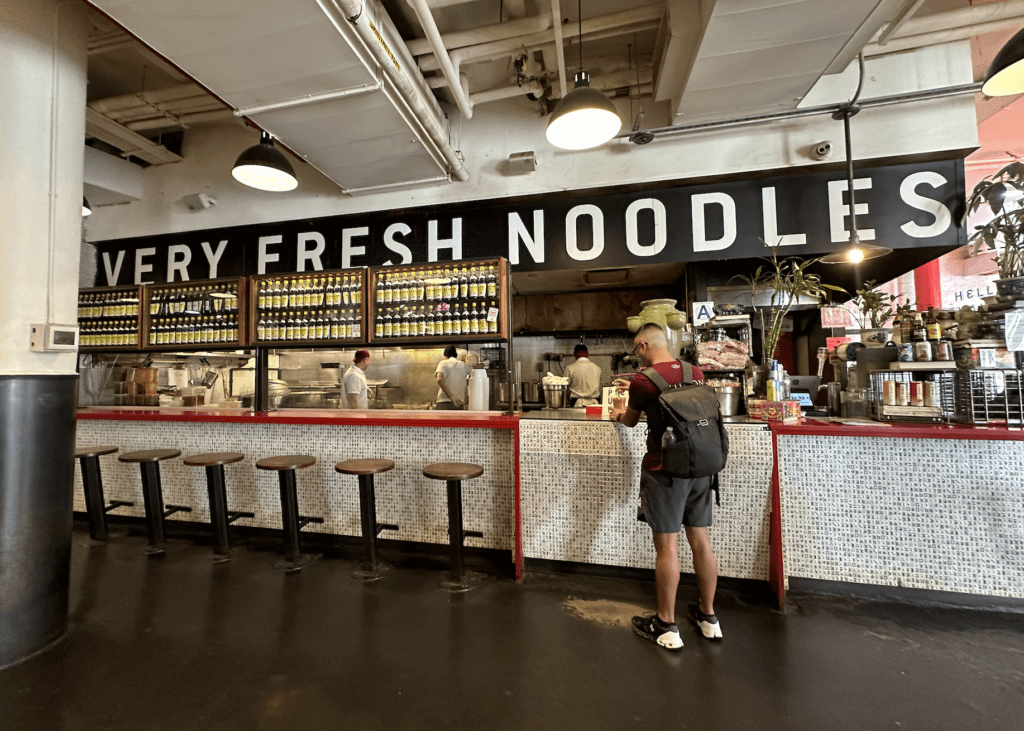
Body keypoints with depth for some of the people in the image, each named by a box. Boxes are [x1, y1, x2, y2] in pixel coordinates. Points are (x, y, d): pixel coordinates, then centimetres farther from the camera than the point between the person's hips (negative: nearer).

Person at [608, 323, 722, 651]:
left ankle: (666, 626, 20)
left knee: (667, 547, 5)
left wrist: (620, 414, 27)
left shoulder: (642, 381, -13)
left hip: (665, 471, -6)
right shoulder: (697, 373, 4)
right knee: (701, 541, 17)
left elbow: (630, 420, 4)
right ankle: (708, 616, 34)